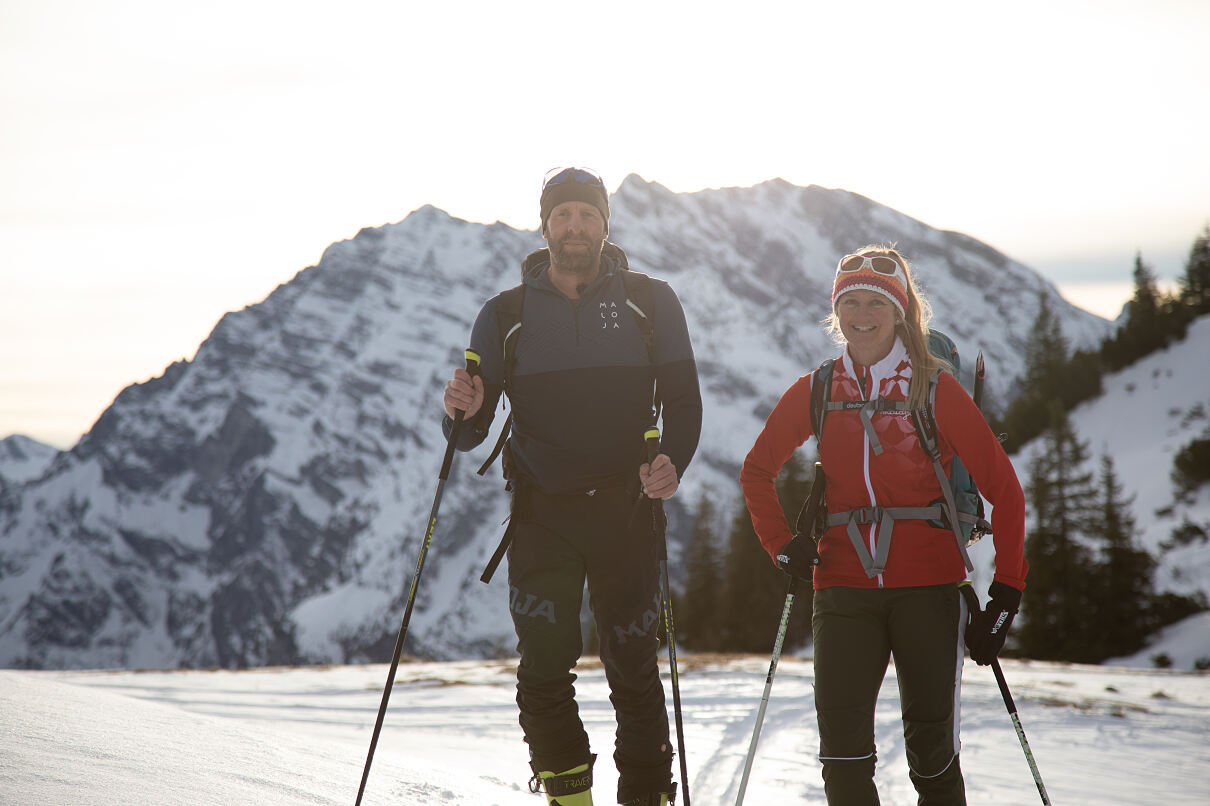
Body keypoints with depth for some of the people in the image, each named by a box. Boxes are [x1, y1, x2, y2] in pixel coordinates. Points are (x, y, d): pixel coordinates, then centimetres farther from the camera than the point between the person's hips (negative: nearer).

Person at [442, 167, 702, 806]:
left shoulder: (651, 302, 6)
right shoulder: (505, 314, 7)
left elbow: (682, 399, 5)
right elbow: (471, 434, 6)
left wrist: (672, 463, -15)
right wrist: (465, 411, -18)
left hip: (625, 507, -1)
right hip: (542, 512, 1)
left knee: (632, 669, 0)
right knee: (543, 669, -4)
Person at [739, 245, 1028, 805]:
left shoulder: (936, 390, -2)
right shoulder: (814, 393, 6)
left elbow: (1003, 488, -1)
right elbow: (756, 471, 20)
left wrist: (1006, 593, -6)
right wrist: (782, 547, 7)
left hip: (928, 583, -2)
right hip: (844, 585, 2)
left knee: (931, 748, 2)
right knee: (842, 738, -11)